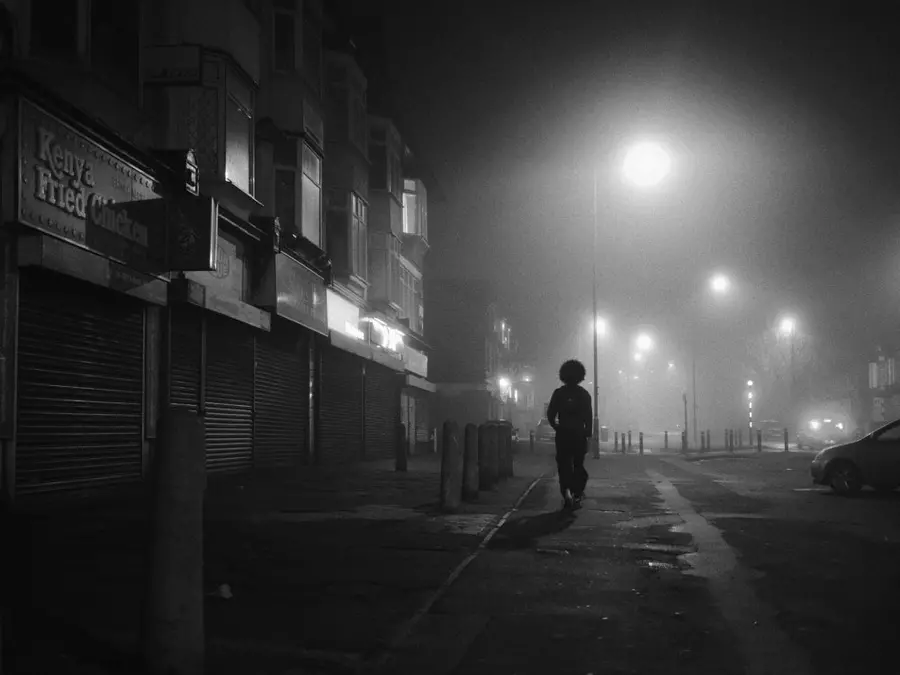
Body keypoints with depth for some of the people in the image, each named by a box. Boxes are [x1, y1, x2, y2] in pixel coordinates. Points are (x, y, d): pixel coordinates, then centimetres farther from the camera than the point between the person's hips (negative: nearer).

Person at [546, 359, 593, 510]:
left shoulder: (559, 393, -1)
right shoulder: (584, 394, -1)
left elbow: (550, 414, -3)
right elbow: (588, 416, -4)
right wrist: (588, 433, 2)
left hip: (563, 435, 0)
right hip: (579, 435, 0)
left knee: (564, 465, 3)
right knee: (578, 465, 13)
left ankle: (566, 491, -19)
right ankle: (577, 495, 12)